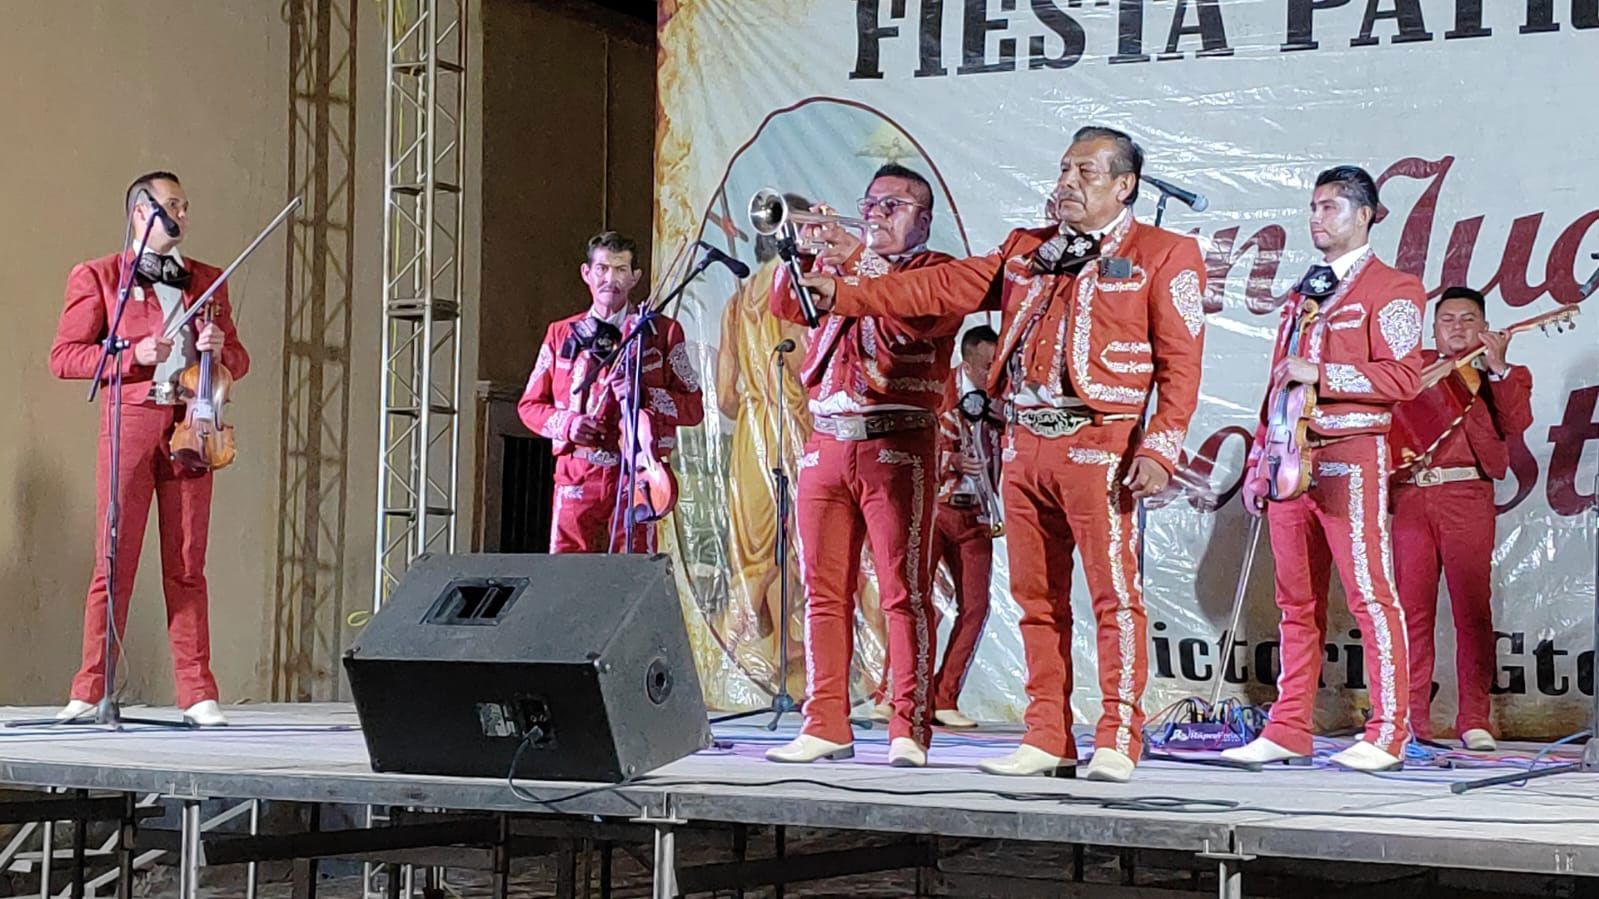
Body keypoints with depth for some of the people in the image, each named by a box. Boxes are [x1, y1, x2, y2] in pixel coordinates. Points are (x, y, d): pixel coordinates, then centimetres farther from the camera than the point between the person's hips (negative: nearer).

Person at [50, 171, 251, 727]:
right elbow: (63, 356, 1)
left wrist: (220, 349, -2)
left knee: (187, 565, 2)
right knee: (115, 560, -5)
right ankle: (90, 692, 0)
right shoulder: (97, 277, 8)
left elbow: (239, 362, 22)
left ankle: (197, 694, 2)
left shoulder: (208, 281, 20)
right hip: (130, 424, -3)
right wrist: (134, 354, -11)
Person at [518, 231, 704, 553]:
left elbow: (693, 408, 3)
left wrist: (643, 395, -13)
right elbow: (530, 405, 16)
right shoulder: (562, 334, 14)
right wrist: (567, 424, -4)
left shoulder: (662, 333, 8)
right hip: (577, 477, 2)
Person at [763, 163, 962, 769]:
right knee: (824, 592, 3)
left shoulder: (937, 270, 7)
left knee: (904, 592, -8)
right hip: (826, 443, 5)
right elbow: (786, 306, 11)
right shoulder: (838, 265, 24)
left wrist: (860, 262, -15)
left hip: (897, 446, -5)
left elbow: (917, 320, -12)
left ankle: (911, 729, -7)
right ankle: (826, 726, 6)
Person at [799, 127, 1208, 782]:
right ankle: (1047, 739, 13)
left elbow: (1180, 362, -5)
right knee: (1037, 597, 7)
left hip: (1099, 444, -6)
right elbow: (941, 288, 18)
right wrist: (845, 295, 10)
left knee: (1114, 593, -8)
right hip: (1024, 443, 6)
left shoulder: (1164, 256, 2)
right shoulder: (1025, 251, 20)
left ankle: (1118, 742, -4)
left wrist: (1159, 448, -15)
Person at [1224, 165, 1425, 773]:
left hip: (1350, 456, -7)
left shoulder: (1389, 289, 0)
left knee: (1369, 593, -8)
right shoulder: (1303, 295, 23)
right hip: (1291, 459, 7)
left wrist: (1320, 374, -14)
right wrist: (1258, 464, 18)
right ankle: (1288, 731, 9)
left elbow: (1404, 377, -11)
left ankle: (1387, 735, -6)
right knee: (1297, 600, 7)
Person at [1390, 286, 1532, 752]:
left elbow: (1516, 422, -1)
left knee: (1473, 609, -6)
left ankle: (1475, 719, -2)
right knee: (1411, 609, -2)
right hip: (1409, 498, 1)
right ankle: (1411, 717, 2)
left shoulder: (1505, 377, 17)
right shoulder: (1414, 367, 21)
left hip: (1465, 497, -1)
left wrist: (1497, 367, -6)